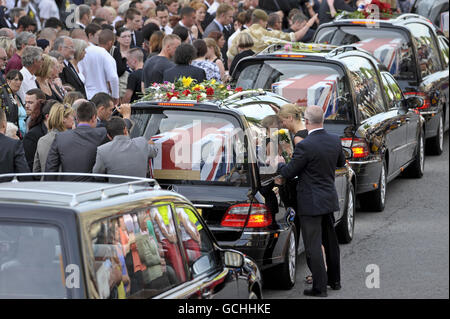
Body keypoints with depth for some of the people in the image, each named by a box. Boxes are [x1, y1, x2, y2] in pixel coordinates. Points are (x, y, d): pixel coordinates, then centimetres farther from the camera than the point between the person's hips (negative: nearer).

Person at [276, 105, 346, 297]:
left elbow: (289, 173, -14)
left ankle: (320, 287, 2)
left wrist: (280, 164, 7)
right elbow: (341, 163, 17)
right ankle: (334, 280, 32)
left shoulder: (305, 146, -23)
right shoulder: (335, 141, -2)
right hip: (329, 200, 7)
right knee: (330, 240, 21)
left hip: (311, 203, -7)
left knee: (313, 245, 0)